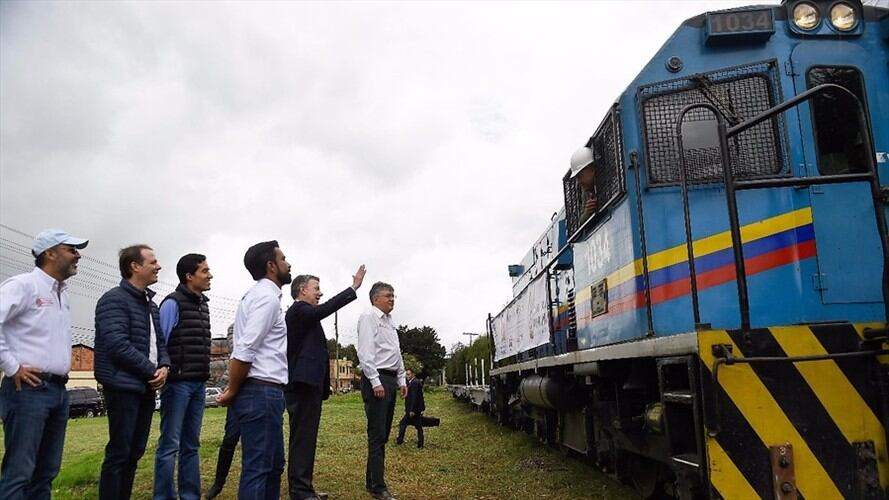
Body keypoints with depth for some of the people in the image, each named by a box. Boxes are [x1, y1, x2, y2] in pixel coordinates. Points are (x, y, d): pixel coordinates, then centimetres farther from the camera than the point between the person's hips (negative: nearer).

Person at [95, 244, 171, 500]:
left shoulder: (151, 304, 15)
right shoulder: (114, 299, -10)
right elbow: (118, 345, -20)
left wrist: (164, 367, -4)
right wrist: (153, 371, -14)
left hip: (146, 388, 8)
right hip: (124, 387, -8)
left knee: (134, 453, 13)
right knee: (119, 454, -3)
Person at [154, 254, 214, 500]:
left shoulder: (203, 304, 14)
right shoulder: (173, 303, -9)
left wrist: (204, 376, 13)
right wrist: (163, 374, -13)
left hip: (198, 383, 8)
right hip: (178, 382, -7)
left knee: (191, 445, 12)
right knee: (169, 445, -1)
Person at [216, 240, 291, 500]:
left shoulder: (259, 295, 18)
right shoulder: (267, 296, -13)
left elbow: (243, 348, 15)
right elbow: (244, 350, -20)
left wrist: (233, 390, 12)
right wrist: (232, 392, -9)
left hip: (263, 392, 10)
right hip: (262, 392, -10)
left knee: (273, 465, 18)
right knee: (258, 468, -3)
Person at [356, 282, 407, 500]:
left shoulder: (390, 322, 20)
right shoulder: (368, 318, -7)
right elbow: (365, 352, -16)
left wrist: (401, 380, 16)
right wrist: (375, 382, -21)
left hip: (390, 379, 9)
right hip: (376, 379, -9)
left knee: (383, 434, 12)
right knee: (377, 435, -6)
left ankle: (371, 481, 22)